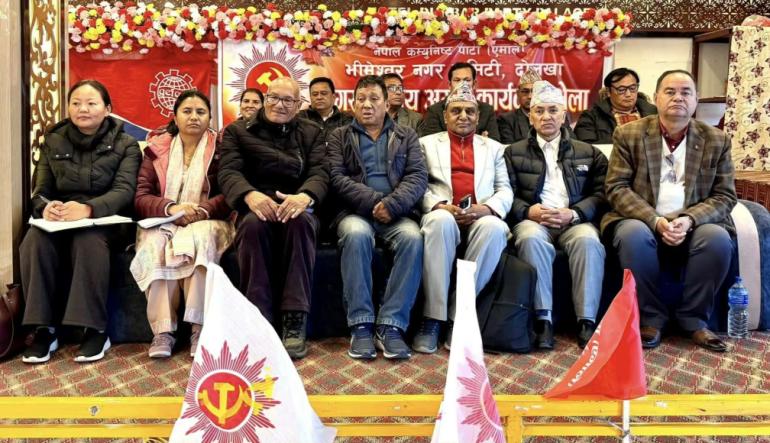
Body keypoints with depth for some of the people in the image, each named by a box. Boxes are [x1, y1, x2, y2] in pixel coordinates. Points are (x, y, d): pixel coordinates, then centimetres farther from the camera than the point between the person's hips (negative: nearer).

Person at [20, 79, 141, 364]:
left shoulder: (125, 145, 4)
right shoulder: (53, 141, 13)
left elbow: (124, 190, -12)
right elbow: (40, 190, 6)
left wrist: (88, 209, -33)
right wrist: (45, 208, -21)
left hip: (103, 222, -3)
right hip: (58, 222, 3)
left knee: (89, 240, -38)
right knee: (34, 241, -31)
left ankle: (96, 329, -27)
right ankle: (44, 329, -22)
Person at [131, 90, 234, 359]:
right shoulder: (157, 149, 10)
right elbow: (140, 197, 1)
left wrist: (203, 210, -22)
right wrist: (171, 208, -20)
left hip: (207, 223, -2)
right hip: (163, 223, 2)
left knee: (200, 238, -37)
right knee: (155, 243, -33)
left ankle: (200, 327, -35)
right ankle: (162, 329, -32)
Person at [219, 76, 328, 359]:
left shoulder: (312, 133, 16)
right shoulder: (237, 131, 14)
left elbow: (320, 173, -1)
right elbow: (228, 172, -3)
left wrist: (304, 196, -27)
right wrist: (250, 195, -27)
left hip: (295, 209, 1)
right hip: (255, 209, 0)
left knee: (300, 221, -36)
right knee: (253, 224, -36)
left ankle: (295, 321, -36)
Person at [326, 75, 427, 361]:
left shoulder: (406, 135, 18)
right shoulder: (339, 137, 16)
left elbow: (418, 176, 4)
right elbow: (336, 178, 1)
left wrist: (392, 204, -14)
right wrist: (372, 202, -14)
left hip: (396, 213, 1)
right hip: (356, 212, -1)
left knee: (412, 237, -32)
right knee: (356, 234, -36)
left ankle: (391, 325, -29)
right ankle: (361, 324, -28)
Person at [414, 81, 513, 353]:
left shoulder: (493, 148, 24)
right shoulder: (427, 143, 20)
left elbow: (505, 191, 12)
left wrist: (486, 208, -10)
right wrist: (439, 206, -14)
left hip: (481, 219, 1)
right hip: (442, 215, -1)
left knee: (494, 227, -35)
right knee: (440, 221, -38)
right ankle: (432, 318, -31)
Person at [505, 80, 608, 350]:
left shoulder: (589, 153, 19)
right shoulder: (514, 153, 17)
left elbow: (601, 194, 8)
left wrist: (573, 213, -11)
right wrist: (528, 211, -14)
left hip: (574, 221, 1)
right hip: (533, 219, -1)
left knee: (589, 241, -33)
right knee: (532, 239, -36)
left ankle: (587, 321, -29)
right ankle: (543, 318, -31)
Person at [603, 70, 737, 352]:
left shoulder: (717, 140, 6)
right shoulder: (629, 135, 1)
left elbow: (724, 196, 2)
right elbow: (616, 188, -6)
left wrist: (689, 219, -18)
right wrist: (655, 220, -20)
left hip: (694, 226, 2)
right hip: (643, 222, -1)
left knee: (718, 238, -29)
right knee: (633, 234, -34)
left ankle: (694, 319, -8)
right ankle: (651, 317, -14)